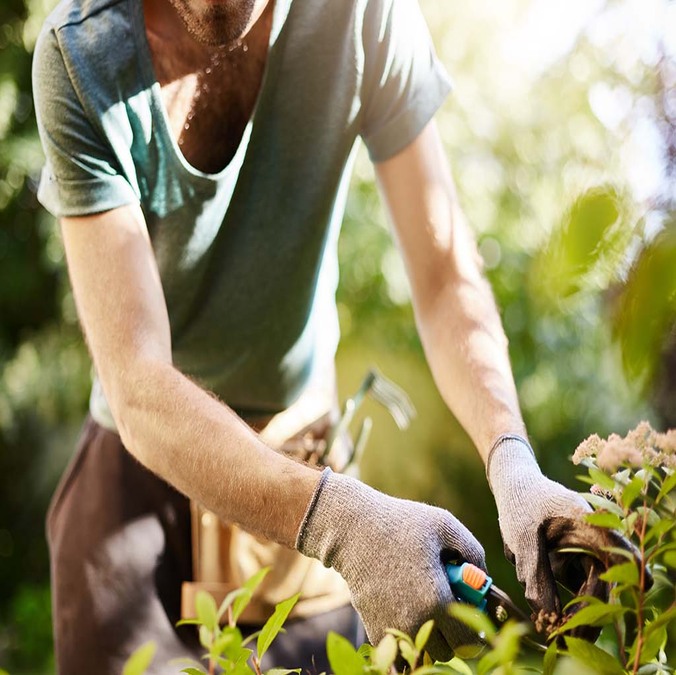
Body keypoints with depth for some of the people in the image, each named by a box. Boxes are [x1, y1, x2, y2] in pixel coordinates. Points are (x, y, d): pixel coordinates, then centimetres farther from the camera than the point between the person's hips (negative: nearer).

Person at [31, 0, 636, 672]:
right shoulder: (80, 57, -24)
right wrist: (340, 520, -45)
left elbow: (445, 273, -17)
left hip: (305, 451, 2)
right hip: (144, 455, -1)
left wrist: (512, 461, -34)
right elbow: (136, 389, -31)